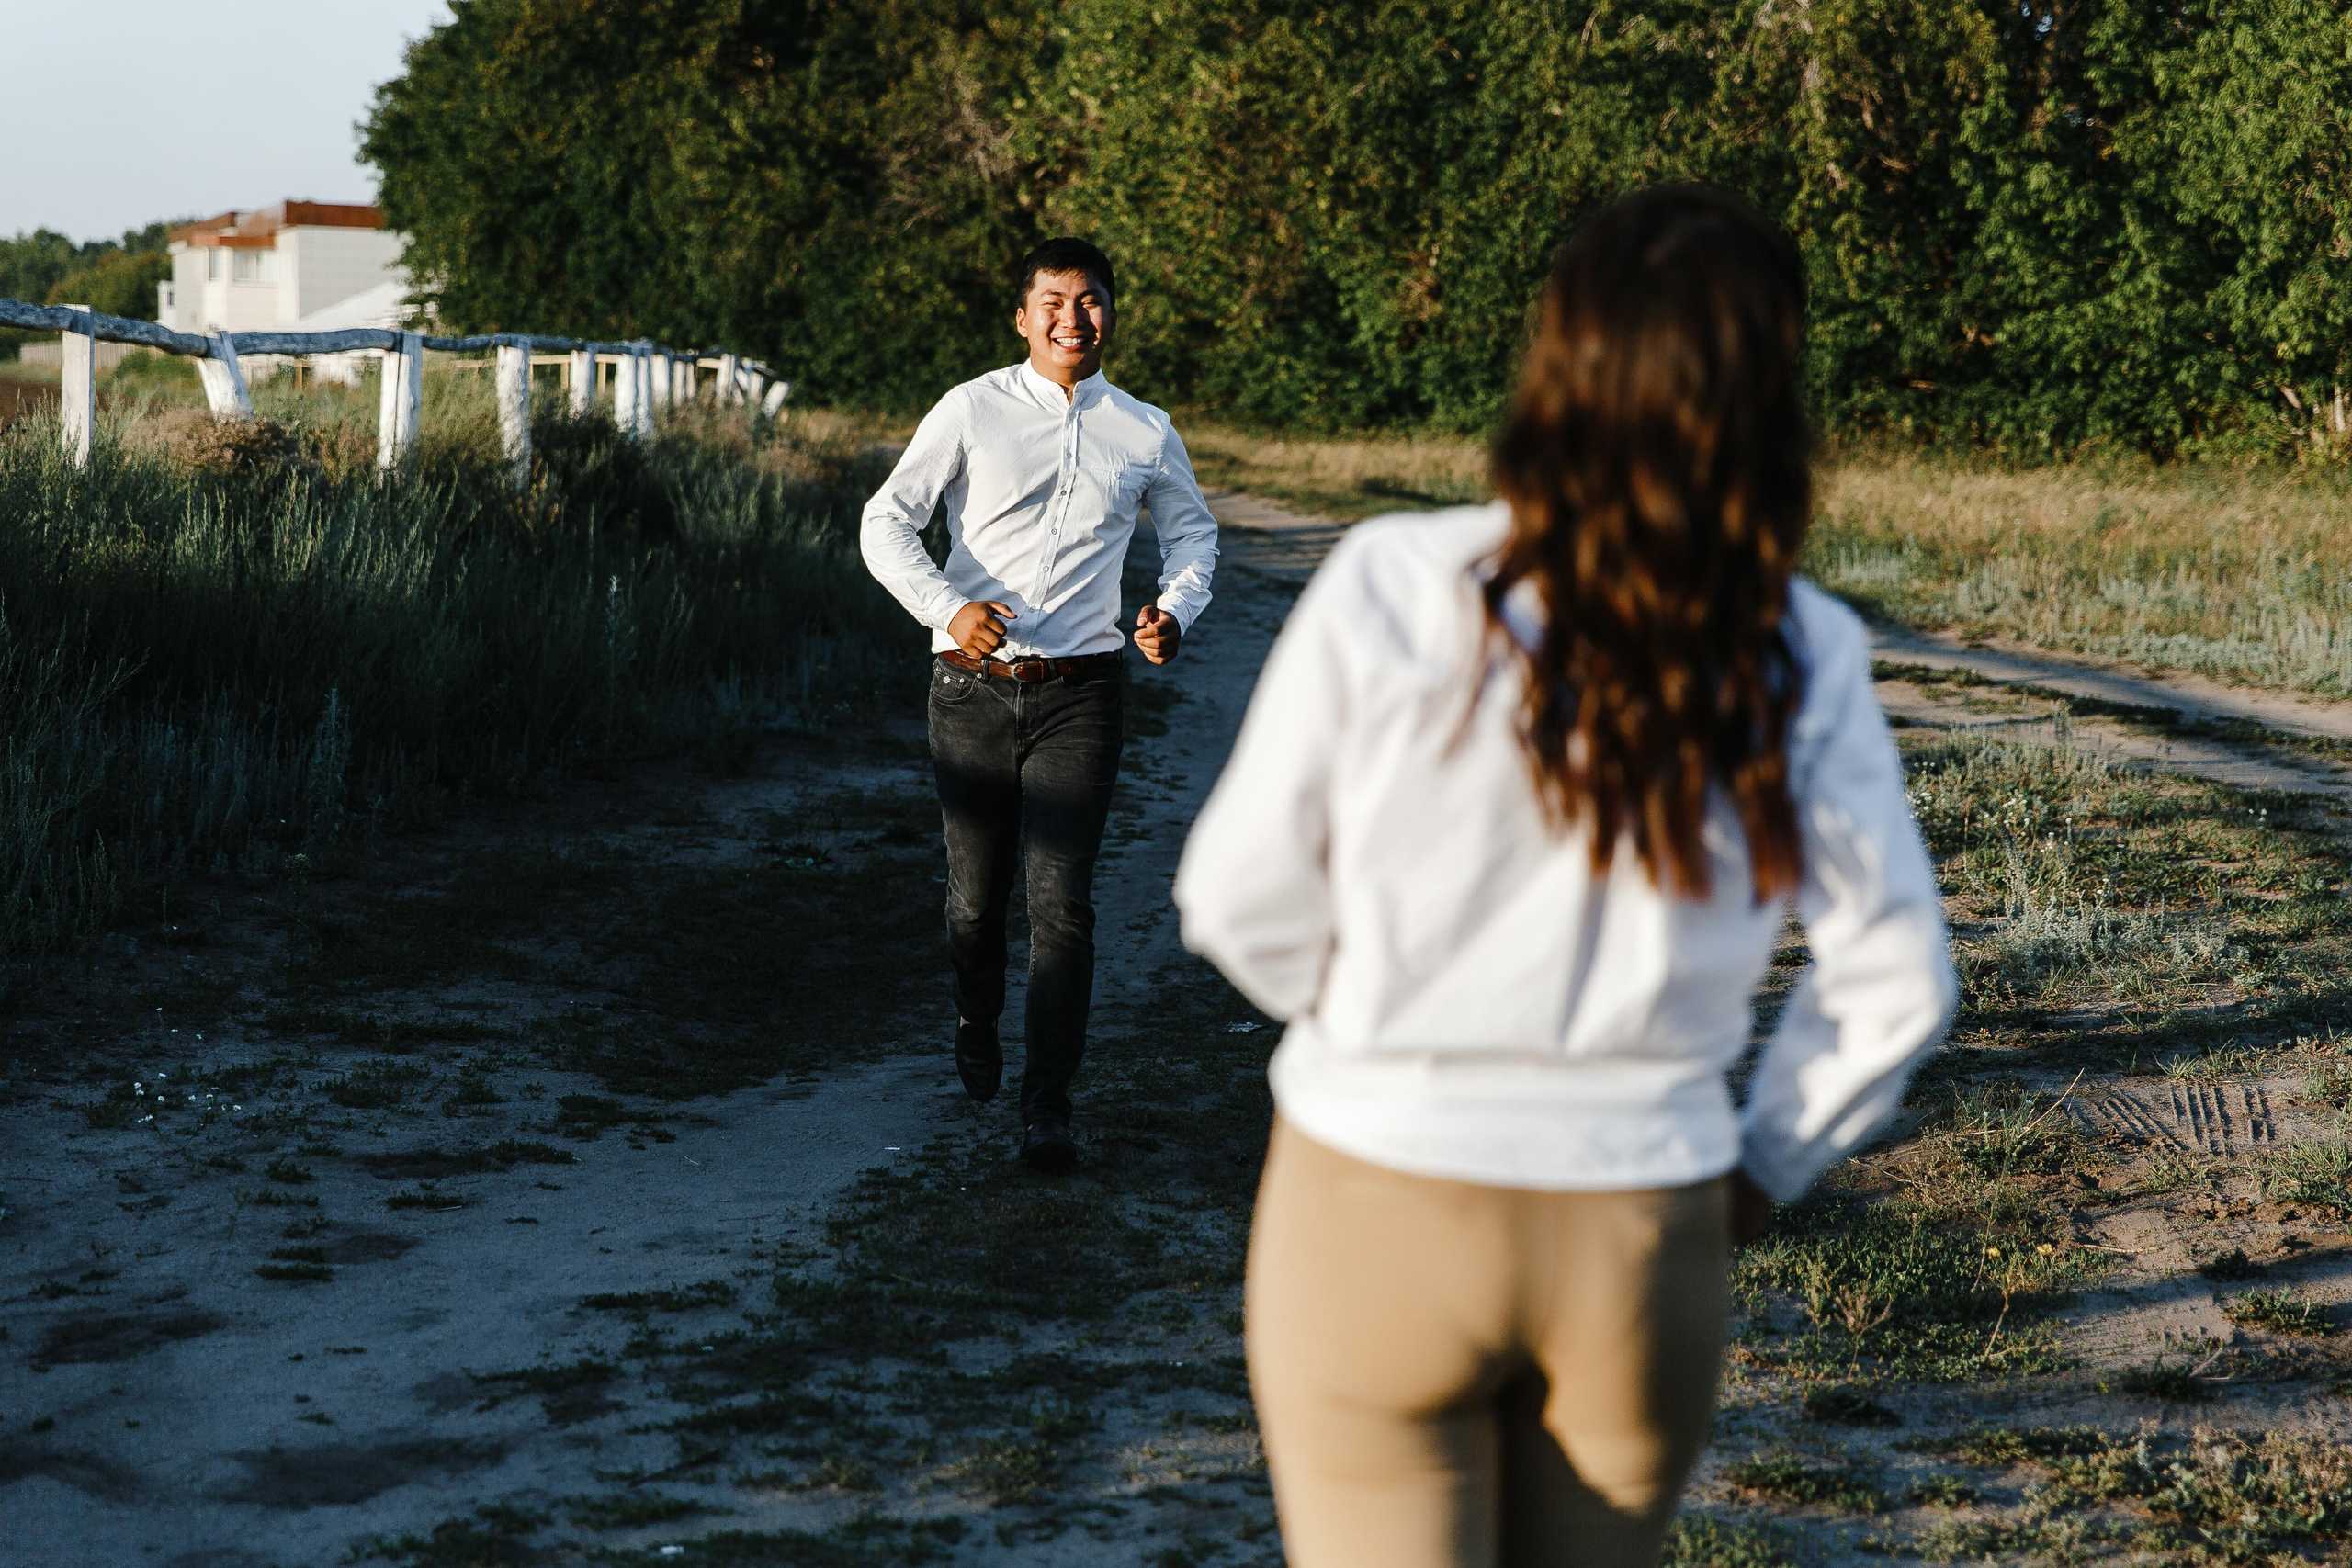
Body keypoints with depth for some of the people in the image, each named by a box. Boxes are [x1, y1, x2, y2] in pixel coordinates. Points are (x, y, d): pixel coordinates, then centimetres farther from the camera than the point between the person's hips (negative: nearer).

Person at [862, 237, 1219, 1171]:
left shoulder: (1145, 434, 7)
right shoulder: (973, 412, 0)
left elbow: (1192, 532, 22)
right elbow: (886, 521, -1)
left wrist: (1177, 609, 2)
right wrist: (946, 609, -16)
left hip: (1079, 691, 0)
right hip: (974, 686, 0)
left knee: (1061, 898, -10)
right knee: (976, 891, 11)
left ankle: (1047, 1108, -5)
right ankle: (975, 1025, 42)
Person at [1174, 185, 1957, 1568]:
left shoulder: (1391, 591, -15)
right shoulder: (1799, 658, -9)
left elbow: (1241, 899, -7)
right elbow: (1898, 977, -3)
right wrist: (1761, 1174, 12)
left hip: (1382, 1213, -2)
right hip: (1643, 1243, 2)